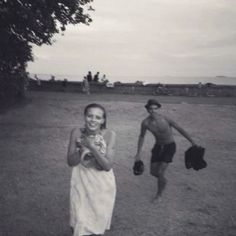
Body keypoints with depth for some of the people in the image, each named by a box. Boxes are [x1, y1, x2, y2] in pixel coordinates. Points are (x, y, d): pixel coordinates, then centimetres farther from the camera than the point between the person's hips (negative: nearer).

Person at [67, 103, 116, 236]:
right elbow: (70, 162, -8)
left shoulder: (109, 135, -17)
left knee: (99, 222, 16)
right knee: (79, 223, 6)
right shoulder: (77, 133, -13)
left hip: (102, 185, 0)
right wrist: (82, 149, -25)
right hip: (81, 183, 1)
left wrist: (92, 147, -30)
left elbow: (108, 166, -19)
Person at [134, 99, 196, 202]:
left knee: (160, 172, -11)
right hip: (158, 146, 4)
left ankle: (159, 195, 14)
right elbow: (142, 137, 3)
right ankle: (163, 181, 43)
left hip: (170, 146, -4)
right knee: (153, 172, 7)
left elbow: (180, 129, -15)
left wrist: (193, 143, -13)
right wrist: (138, 154, 5)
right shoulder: (145, 123, -15)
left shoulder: (165, 119, -26)